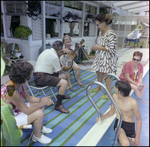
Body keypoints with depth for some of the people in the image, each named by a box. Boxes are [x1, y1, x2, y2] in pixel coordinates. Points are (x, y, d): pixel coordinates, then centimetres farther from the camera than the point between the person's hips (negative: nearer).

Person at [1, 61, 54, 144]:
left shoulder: (20, 83, -10)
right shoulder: (12, 91, -37)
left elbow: (28, 97, 2)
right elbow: (27, 111, -30)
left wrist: (41, 100, -12)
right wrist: (43, 103, -21)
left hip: (17, 108, 9)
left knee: (41, 106, 5)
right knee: (39, 113, -20)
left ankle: (39, 127, 28)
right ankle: (37, 136, 9)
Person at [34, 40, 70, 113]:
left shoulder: (47, 50, 9)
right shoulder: (54, 56, -19)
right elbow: (59, 71, -5)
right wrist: (63, 66, 13)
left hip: (39, 74, 10)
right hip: (41, 77, -10)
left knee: (63, 76, 16)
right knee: (64, 83, -20)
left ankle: (60, 94, 35)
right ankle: (58, 105, -12)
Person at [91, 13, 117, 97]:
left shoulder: (111, 34, -22)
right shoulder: (101, 31, 5)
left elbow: (111, 49, -24)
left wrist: (99, 48, -22)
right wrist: (95, 47, 2)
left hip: (107, 58, -8)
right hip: (100, 57, 8)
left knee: (106, 75, 1)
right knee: (98, 72, 19)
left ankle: (109, 93, 18)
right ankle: (99, 88, 40)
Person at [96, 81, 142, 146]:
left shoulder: (133, 103, -21)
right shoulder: (114, 96, -9)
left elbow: (139, 120, -10)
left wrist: (137, 137, -13)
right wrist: (102, 117, -12)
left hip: (129, 125, 0)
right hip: (118, 123, 1)